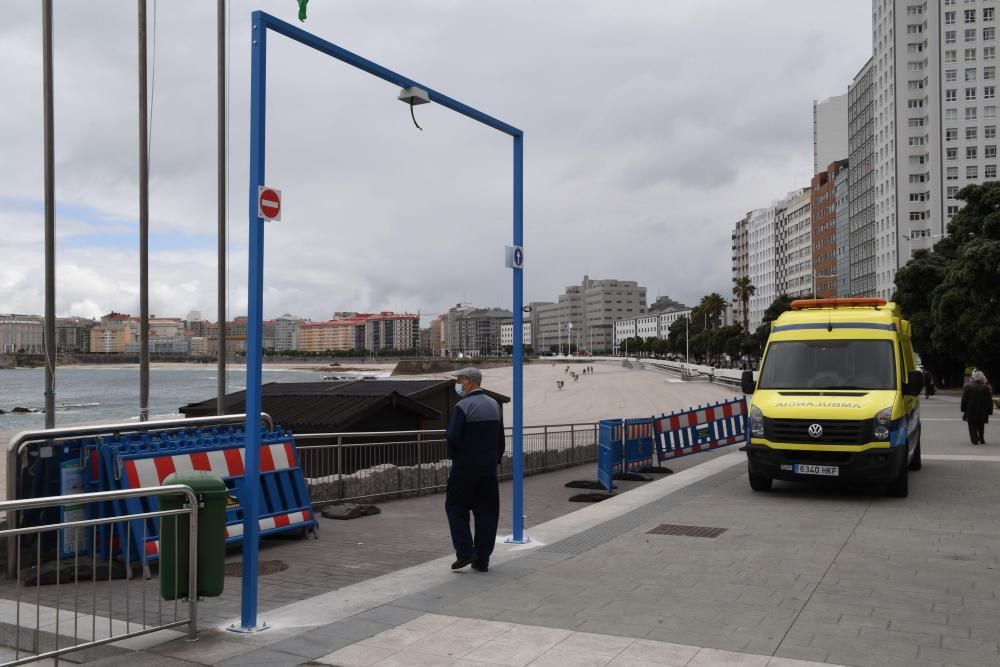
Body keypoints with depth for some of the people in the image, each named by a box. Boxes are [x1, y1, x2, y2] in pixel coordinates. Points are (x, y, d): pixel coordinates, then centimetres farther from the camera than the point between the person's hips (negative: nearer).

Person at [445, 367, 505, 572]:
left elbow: (452, 437, -20)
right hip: (489, 467, 6)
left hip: (465, 466, -6)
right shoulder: (495, 405, 7)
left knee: (456, 507, 9)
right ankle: (482, 559, 11)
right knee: (487, 512, 8)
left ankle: (464, 552, 1)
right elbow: (501, 438, 9)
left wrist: (453, 456, -2)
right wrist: (495, 460, 14)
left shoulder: (462, 406, -13)